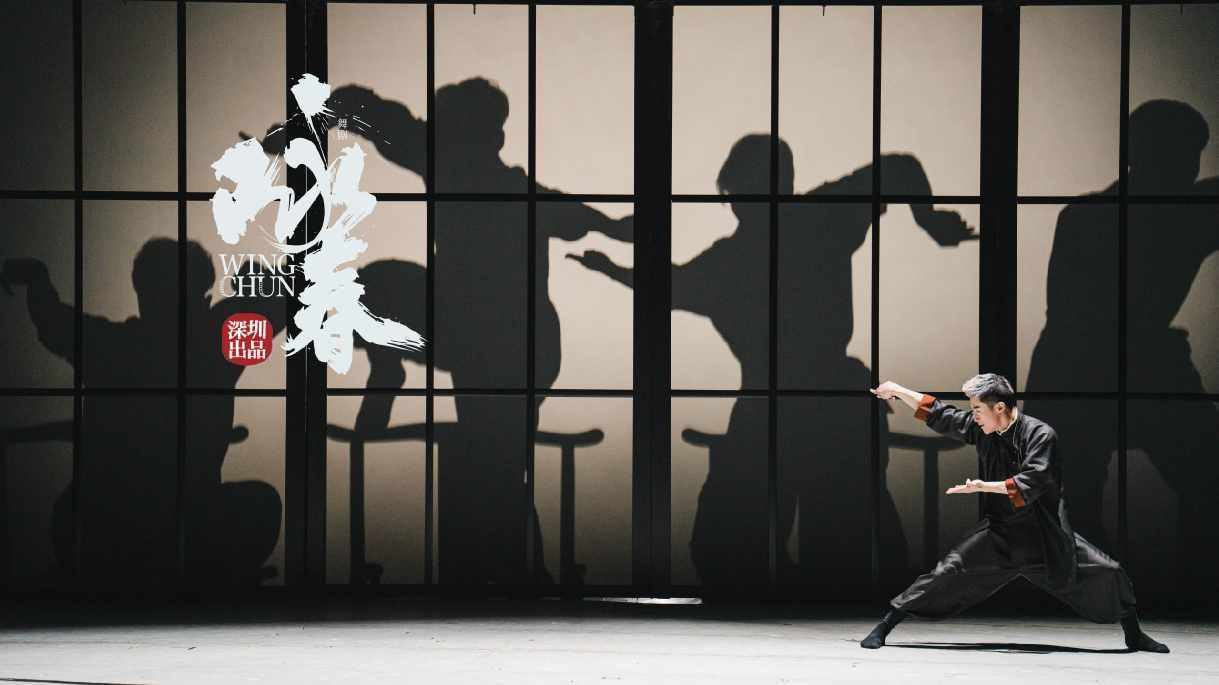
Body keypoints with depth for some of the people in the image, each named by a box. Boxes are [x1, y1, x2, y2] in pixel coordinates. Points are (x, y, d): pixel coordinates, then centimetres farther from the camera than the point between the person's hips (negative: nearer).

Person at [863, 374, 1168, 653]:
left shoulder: (1041, 435, -17)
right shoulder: (980, 429, -1)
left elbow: (1030, 484, -27)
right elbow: (937, 414, 10)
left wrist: (983, 486, -32)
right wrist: (899, 391, 8)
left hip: (1046, 533, -3)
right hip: (999, 532, 3)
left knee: (1108, 574, -8)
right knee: (947, 573, -11)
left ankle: (1134, 635, 15)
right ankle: (885, 626, -4)